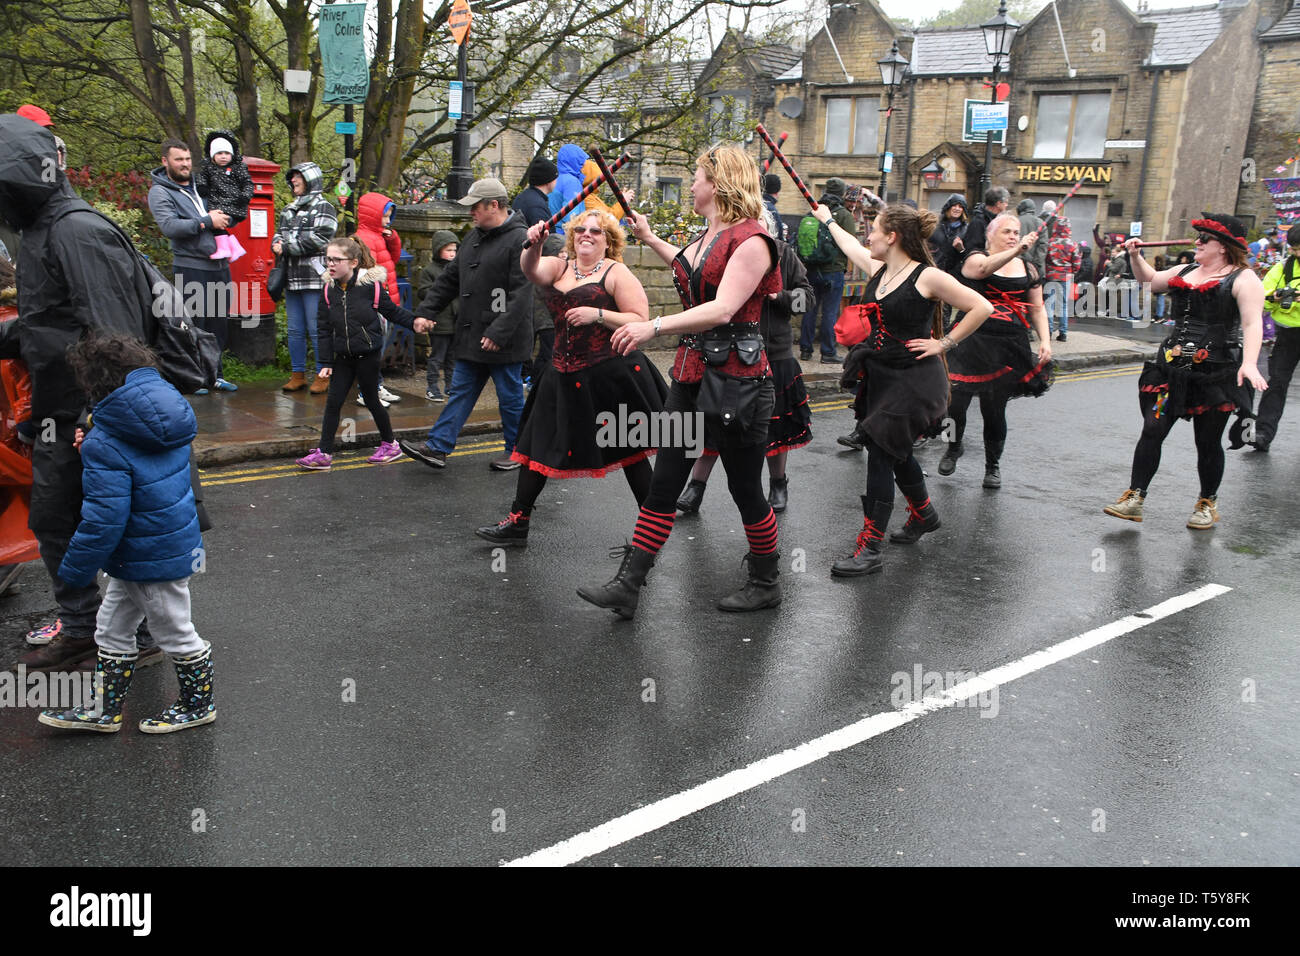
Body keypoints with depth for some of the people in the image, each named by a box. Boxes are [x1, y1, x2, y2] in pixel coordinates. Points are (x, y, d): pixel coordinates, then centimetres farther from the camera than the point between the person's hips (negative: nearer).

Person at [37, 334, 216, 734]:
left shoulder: (105, 445, -25)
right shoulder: (167, 418, 0)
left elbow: (103, 520, -25)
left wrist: (75, 572, -12)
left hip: (154, 558, -9)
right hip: (176, 542, 9)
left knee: (175, 632, 10)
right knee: (111, 629, 19)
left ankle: (198, 705, 30)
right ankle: (104, 711, 31)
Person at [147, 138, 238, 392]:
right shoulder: (160, 192, -3)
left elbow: (226, 214, 24)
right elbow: (170, 226, -18)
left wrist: (222, 217, 1)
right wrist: (207, 221, -17)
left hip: (219, 264, 6)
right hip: (191, 268, -6)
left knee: (219, 322, 11)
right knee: (194, 323, -5)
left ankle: (215, 374, 22)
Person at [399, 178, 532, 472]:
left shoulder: (520, 240, -15)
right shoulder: (474, 237, 13)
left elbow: (521, 293, -21)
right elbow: (450, 279, 19)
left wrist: (499, 332, -25)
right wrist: (426, 311, 12)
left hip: (504, 341, -8)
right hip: (471, 337, 8)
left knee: (510, 397, 5)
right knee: (460, 392, 10)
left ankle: (518, 452, 20)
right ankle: (437, 448, 13)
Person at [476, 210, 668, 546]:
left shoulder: (617, 273, -3)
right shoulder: (558, 266, 10)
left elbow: (640, 321, -10)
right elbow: (531, 270, -12)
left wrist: (598, 314, -20)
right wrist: (533, 245, -32)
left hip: (611, 374, -5)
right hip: (565, 376, 5)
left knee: (630, 451, 3)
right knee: (539, 445, 8)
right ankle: (517, 523, 19)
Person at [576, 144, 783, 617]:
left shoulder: (751, 240, -14)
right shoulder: (706, 236, 14)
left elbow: (722, 310, -26)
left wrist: (654, 326, -32)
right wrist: (649, 239, 38)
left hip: (736, 379, -8)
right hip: (691, 375, 8)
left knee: (746, 489, 5)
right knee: (663, 482, 5)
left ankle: (766, 583, 25)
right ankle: (627, 586, 8)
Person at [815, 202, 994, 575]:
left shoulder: (928, 277, -15)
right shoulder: (877, 268, 6)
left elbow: (981, 308, -12)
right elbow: (850, 244, 27)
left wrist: (944, 343, -11)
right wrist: (827, 219, 39)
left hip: (912, 380, -8)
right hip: (878, 376, 8)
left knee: (881, 454, -11)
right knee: (895, 451, 19)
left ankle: (870, 548, -6)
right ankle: (924, 513, 43)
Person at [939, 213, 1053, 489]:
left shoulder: (1028, 269, 15)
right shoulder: (975, 259, 2)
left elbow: (1037, 310, 16)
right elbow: (984, 268, -23)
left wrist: (1045, 341, 2)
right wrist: (1016, 251, -37)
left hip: (1009, 347, 2)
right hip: (973, 341, -2)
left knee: (994, 409, 2)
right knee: (955, 401, -7)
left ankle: (993, 465, 23)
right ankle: (953, 449, 24)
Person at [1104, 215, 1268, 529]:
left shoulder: (1243, 279, -7)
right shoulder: (1185, 271, 14)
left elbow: (1252, 324, -18)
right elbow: (1150, 279, 32)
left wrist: (1249, 363, -32)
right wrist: (1135, 256, 15)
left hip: (1216, 373, -5)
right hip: (1172, 367, 5)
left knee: (1208, 442, 6)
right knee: (1152, 431, -3)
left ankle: (1207, 504, 24)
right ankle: (1135, 498, 1)